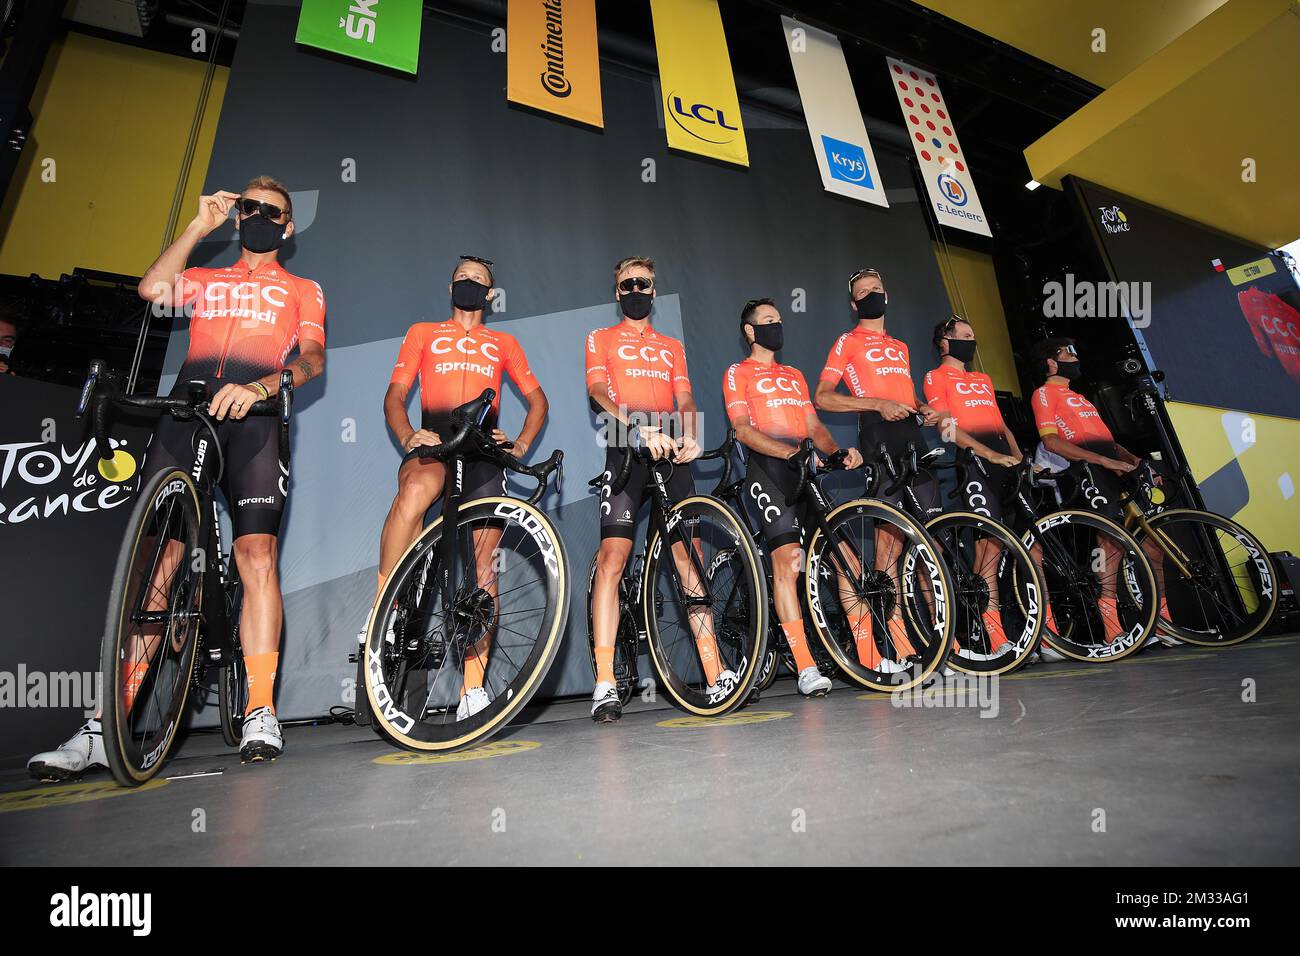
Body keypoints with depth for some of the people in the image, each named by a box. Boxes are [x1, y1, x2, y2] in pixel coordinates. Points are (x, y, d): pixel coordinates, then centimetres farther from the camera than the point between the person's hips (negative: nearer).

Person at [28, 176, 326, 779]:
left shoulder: (301, 290, 21)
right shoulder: (205, 280, 31)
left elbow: (312, 358, 3)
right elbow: (152, 288, 9)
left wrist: (259, 387, -17)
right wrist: (201, 224, 18)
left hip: (251, 420, -3)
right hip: (184, 415, 3)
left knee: (256, 557, -17)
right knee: (156, 564, -5)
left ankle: (260, 714, -12)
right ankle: (106, 729, -2)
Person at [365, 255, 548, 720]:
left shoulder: (503, 344, 26)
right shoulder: (422, 333, 22)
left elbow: (537, 399, 22)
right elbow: (395, 395, 12)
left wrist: (520, 445, 3)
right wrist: (407, 436, -11)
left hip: (483, 448, 1)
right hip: (433, 443, -1)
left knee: (484, 563, -8)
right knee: (416, 489, -39)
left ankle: (473, 684, -1)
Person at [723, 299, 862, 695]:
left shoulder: (794, 375, 28)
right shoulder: (738, 373, 9)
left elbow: (814, 426, 20)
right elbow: (743, 429, -6)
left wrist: (838, 451, -2)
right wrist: (791, 452, -21)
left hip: (807, 468, 6)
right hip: (768, 467, -6)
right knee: (788, 559, -18)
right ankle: (805, 666, -15)